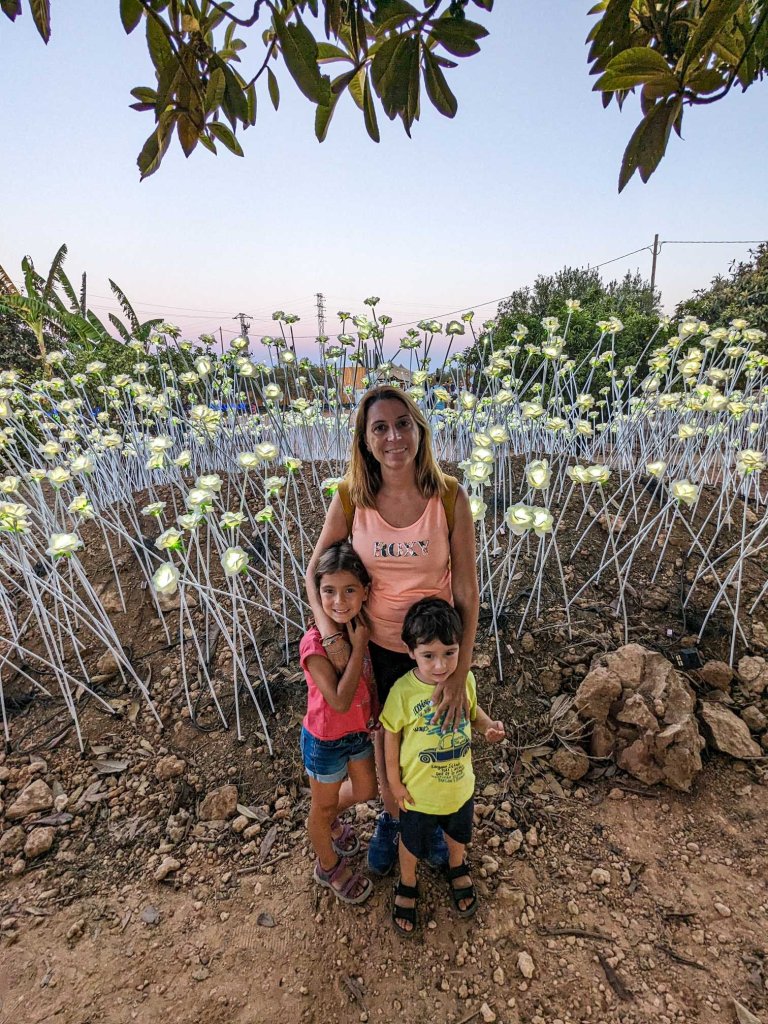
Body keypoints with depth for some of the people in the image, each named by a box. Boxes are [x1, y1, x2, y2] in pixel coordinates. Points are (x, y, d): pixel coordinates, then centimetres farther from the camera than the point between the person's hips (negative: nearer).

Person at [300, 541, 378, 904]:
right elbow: (340, 700, -37)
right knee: (323, 806, 21)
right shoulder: (314, 644, -34)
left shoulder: (362, 627, -14)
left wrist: (377, 713, -5)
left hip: (358, 731, 6)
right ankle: (328, 867, 51)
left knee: (366, 789, 28)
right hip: (326, 741, -6)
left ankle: (332, 821, 59)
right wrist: (358, 645, -36)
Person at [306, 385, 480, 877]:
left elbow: (467, 590, -15)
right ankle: (391, 818, 57)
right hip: (376, 646, 1)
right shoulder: (351, 497, -16)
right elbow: (316, 570, -4)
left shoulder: (450, 496, -20)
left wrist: (460, 672, -15)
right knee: (386, 738, 24)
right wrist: (329, 632, -16)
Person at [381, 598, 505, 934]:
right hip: (419, 791, -3)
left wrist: (490, 726, -21)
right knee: (413, 844, 25)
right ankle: (407, 885, 56)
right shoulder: (403, 691, -30)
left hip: (460, 784, 3)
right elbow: (391, 734, -15)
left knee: (458, 834, 32)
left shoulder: (465, 679, -20)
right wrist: (394, 781, -8)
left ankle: (457, 869, 65)